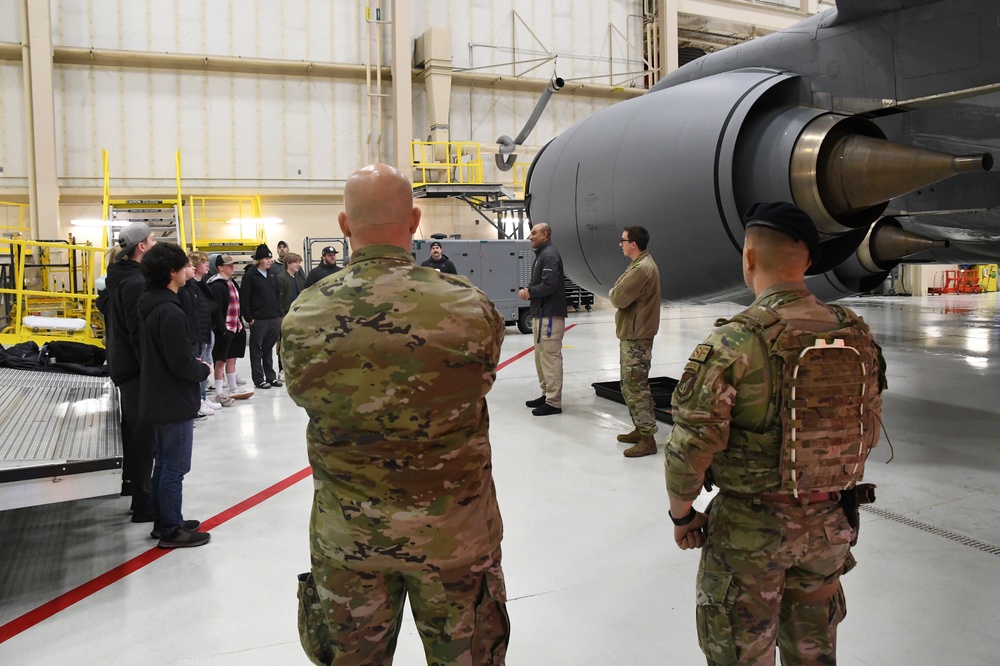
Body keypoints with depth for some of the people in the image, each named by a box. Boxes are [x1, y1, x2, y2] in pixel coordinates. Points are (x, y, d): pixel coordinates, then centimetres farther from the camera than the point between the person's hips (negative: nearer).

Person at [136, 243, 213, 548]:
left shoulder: (152, 305, 7)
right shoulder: (170, 312, -24)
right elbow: (182, 364, -25)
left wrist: (193, 362, 5)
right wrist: (203, 369, -6)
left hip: (159, 398, 10)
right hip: (175, 401, -10)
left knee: (165, 463, 20)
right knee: (175, 468, 2)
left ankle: (163, 520, 32)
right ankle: (171, 531, 13)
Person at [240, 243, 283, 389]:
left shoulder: (272, 276, 13)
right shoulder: (250, 275, -7)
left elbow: (278, 296, 18)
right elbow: (244, 298, -10)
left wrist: (280, 314, 10)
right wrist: (249, 318, -13)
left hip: (274, 319, 6)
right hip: (258, 320, -6)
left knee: (269, 350, 14)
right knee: (257, 351, 4)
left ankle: (271, 377, 21)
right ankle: (258, 380, 10)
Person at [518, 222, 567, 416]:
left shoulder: (550, 255, -13)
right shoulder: (541, 255, 19)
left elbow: (549, 285, -23)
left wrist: (529, 292, -8)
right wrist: (525, 290, 0)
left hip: (550, 315, -11)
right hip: (540, 314, 11)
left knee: (550, 358, -9)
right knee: (541, 356, 16)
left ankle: (554, 402, -6)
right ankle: (546, 394, 25)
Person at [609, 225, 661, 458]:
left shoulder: (641, 268, -20)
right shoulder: (643, 264, 15)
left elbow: (618, 298, -21)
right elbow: (624, 295, 17)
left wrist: (614, 292, -2)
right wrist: (618, 292, -2)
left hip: (636, 338, -11)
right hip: (632, 334, 11)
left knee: (636, 387, -7)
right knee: (630, 386, 18)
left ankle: (647, 439, -2)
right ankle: (640, 429, 27)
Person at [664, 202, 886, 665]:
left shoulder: (734, 342, -22)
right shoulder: (857, 334, -4)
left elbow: (691, 448, -20)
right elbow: (868, 431, 8)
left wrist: (681, 513, -4)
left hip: (750, 525, -5)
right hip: (831, 523, 5)